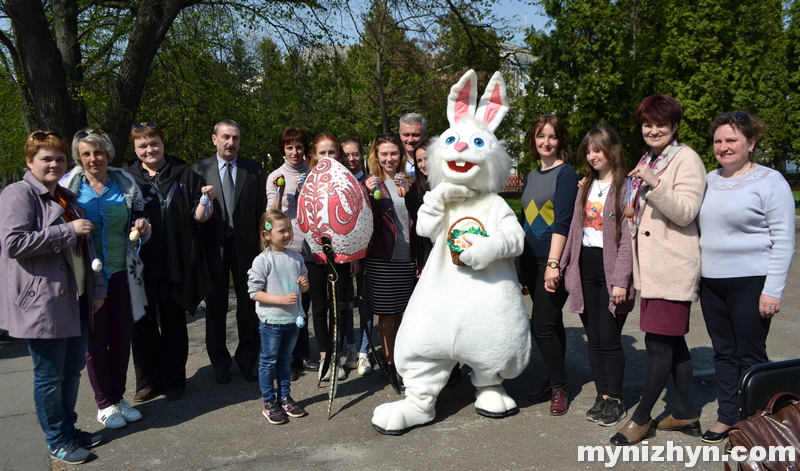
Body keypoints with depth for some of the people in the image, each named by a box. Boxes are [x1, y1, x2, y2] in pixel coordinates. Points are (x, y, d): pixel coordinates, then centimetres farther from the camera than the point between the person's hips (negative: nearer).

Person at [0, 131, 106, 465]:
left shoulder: (67, 197, 18)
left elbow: (85, 247, 20)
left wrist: (97, 288, 16)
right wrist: (67, 230, -19)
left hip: (75, 299, 8)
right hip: (42, 302, -8)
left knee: (73, 368, 15)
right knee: (50, 375, 3)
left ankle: (68, 428, 30)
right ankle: (57, 441, 18)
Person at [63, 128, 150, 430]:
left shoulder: (125, 184, 4)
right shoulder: (67, 186, -3)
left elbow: (138, 219, 15)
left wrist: (142, 227, -6)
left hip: (121, 272, 3)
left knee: (122, 338, 11)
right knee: (96, 341, 7)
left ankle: (118, 397, 28)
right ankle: (104, 404, 22)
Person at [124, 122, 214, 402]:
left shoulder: (184, 175, 3)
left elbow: (199, 217, 3)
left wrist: (207, 200, -17)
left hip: (176, 265, -1)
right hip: (139, 265, 1)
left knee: (174, 325, 9)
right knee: (143, 326, 9)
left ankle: (173, 381, 22)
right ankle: (148, 380, 24)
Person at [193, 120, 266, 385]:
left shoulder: (254, 170, 5)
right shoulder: (199, 169, 4)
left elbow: (261, 210, 3)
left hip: (246, 246, 0)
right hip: (213, 247, 0)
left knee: (248, 306, 7)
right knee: (216, 308, 9)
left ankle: (247, 360, 23)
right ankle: (220, 363, 24)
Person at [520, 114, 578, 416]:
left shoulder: (565, 173, -6)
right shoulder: (530, 177, 15)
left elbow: (562, 221, -15)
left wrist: (553, 263, -22)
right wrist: (522, 267, 18)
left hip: (554, 261, -7)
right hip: (531, 261, 7)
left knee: (542, 326, -8)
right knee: (551, 324, 14)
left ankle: (559, 388, 9)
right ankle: (555, 383, 24)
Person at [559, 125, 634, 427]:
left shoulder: (626, 187, -6)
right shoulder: (587, 186, 15)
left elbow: (627, 238, -12)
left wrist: (620, 280, -16)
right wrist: (565, 267, 10)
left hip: (610, 267, -6)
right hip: (585, 266, 6)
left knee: (609, 338, -2)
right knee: (593, 337, 10)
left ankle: (615, 401, 13)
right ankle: (602, 396, 22)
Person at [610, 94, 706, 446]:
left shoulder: (686, 158, -8)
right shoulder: (647, 160, 17)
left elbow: (685, 212, -18)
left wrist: (655, 183, -27)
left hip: (672, 268, -9)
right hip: (651, 267, 9)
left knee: (659, 343, -4)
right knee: (672, 342, 14)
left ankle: (641, 418, 8)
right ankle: (687, 414, 25)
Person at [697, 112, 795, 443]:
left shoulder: (770, 181, -6)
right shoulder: (708, 181, 11)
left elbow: (783, 241, -9)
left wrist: (773, 290, -14)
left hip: (750, 284, -5)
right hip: (711, 282, 6)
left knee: (750, 355, 2)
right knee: (723, 353, 12)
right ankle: (727, 417, 24)